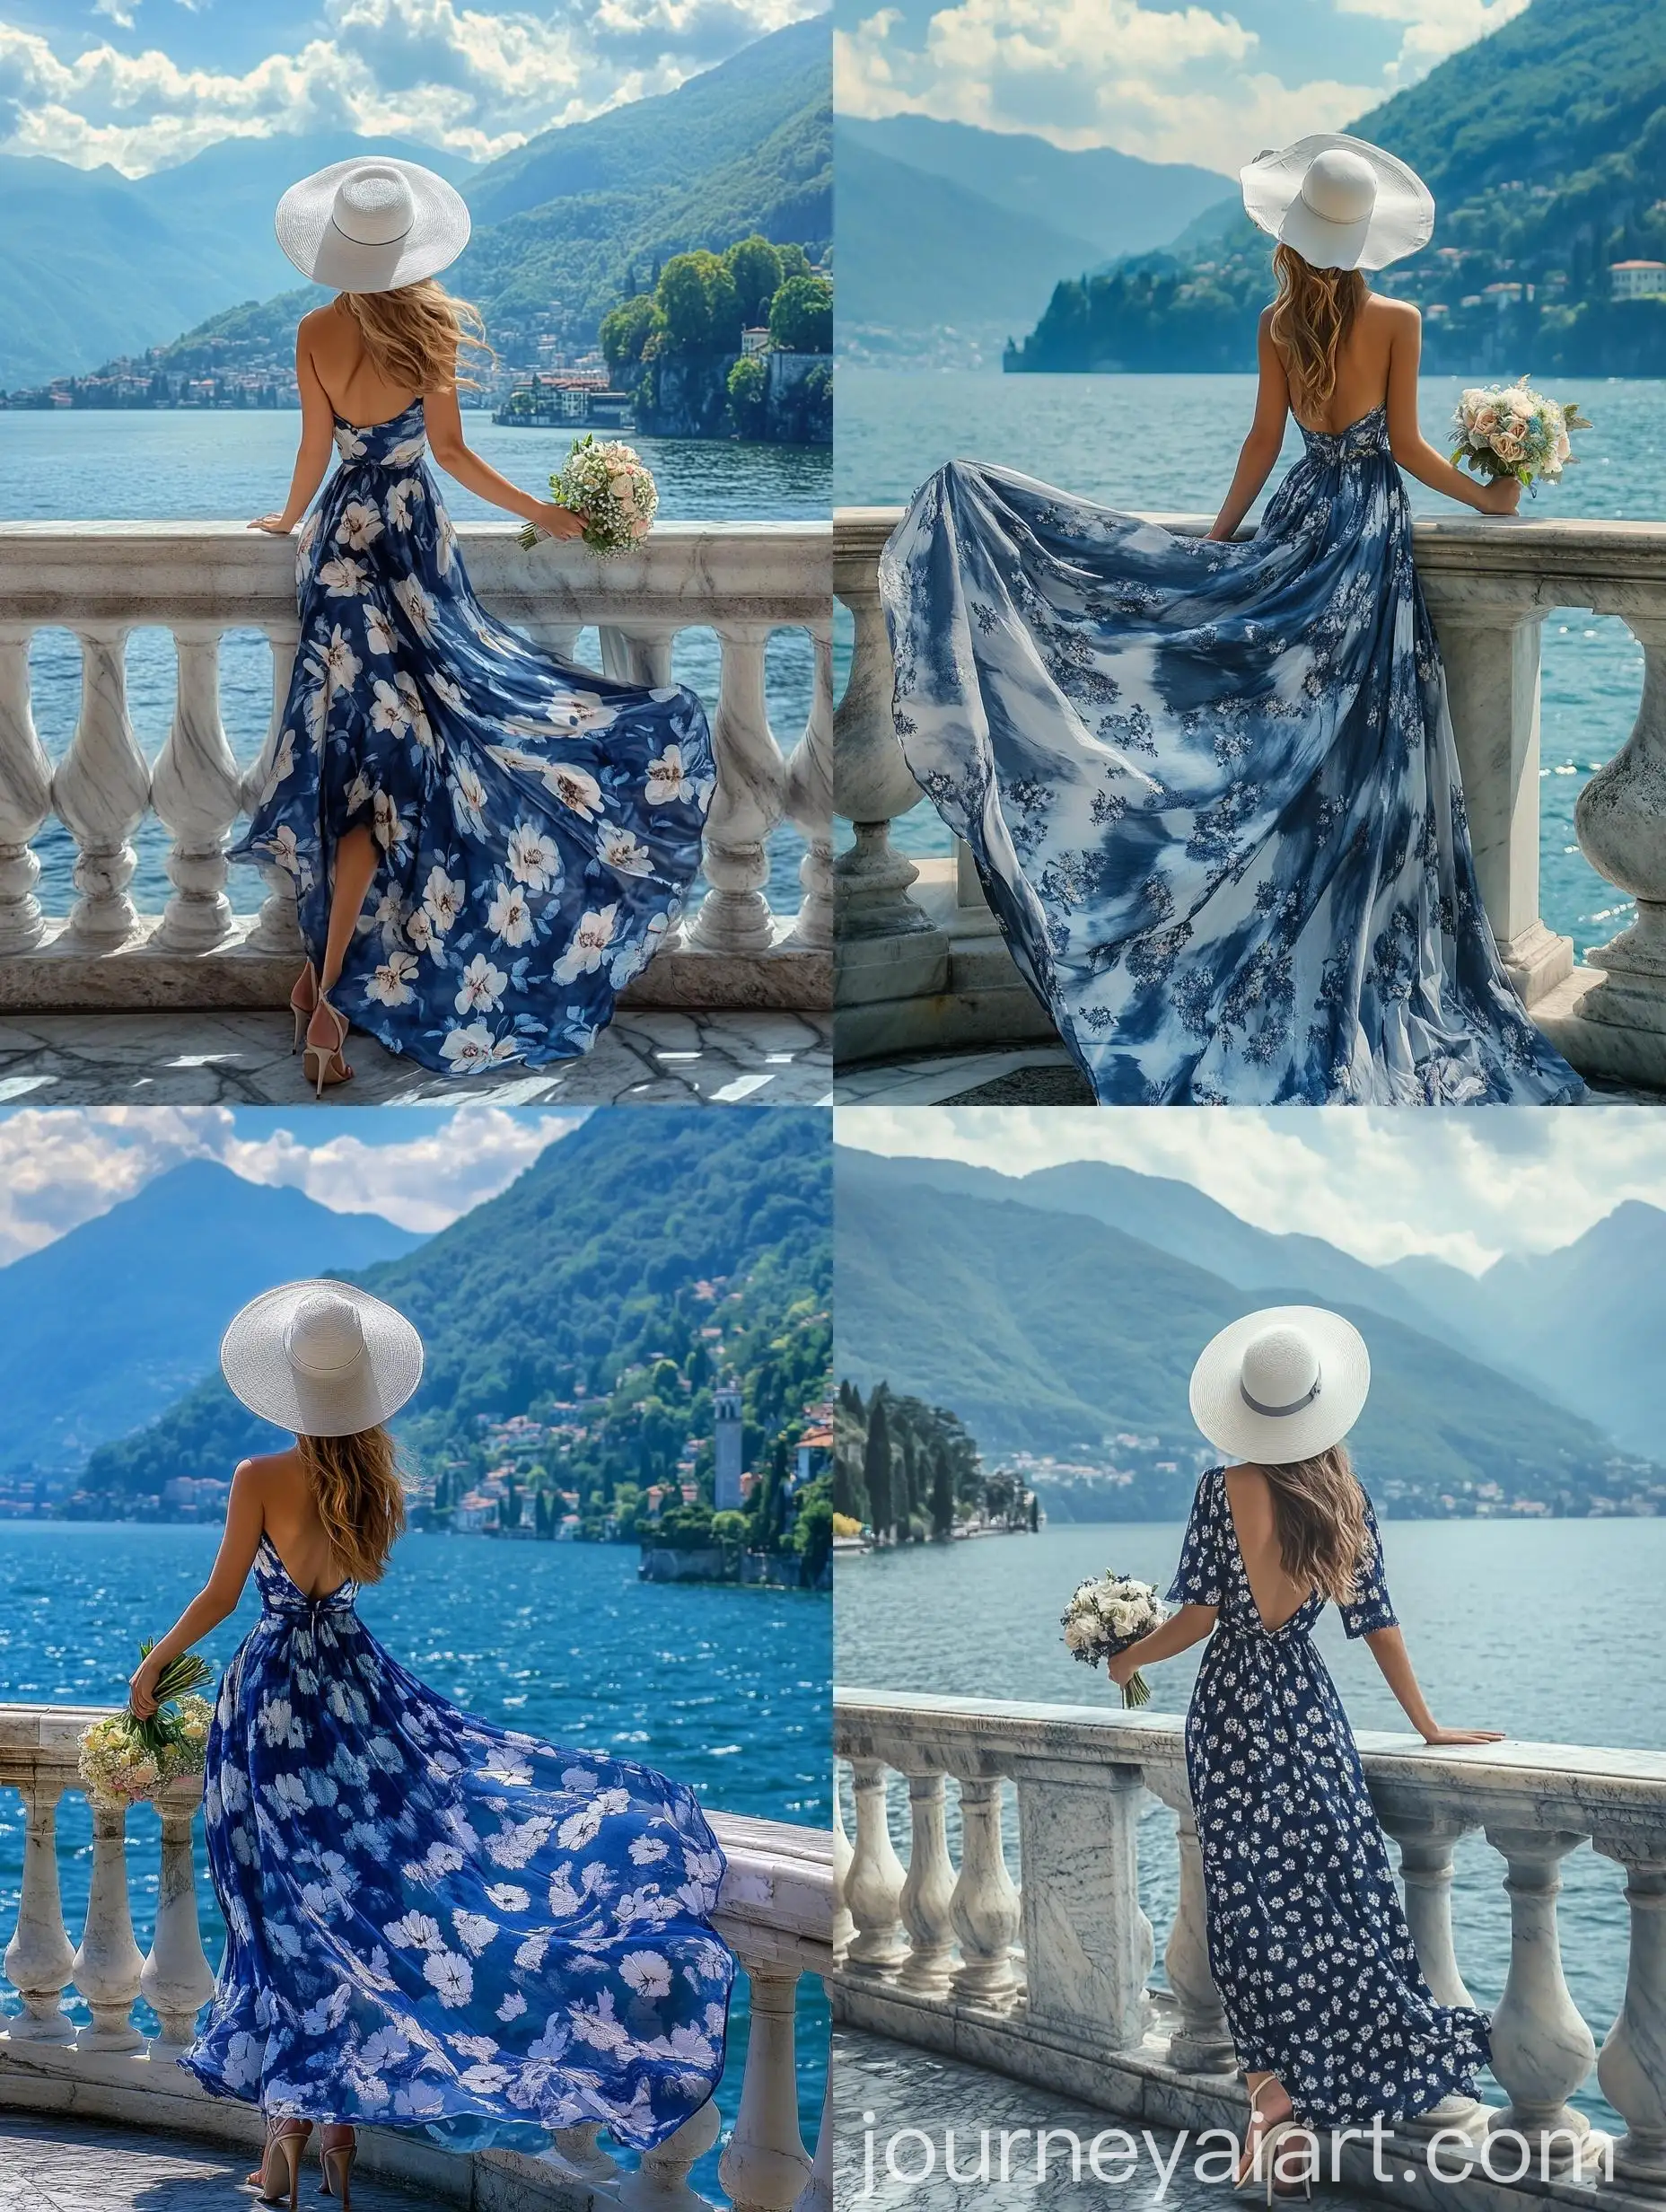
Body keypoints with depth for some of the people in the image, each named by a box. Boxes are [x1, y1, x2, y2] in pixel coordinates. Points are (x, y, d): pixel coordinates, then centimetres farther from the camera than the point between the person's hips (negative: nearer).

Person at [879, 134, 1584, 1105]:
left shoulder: (1279, 322, 0)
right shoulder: (1396, 320, -8)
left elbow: (1266, 438, 2)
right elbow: (1407, 444, -5)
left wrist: (1221, 537, 11)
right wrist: (1487, 497, 7)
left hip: (1302, 521, 3)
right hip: (1371, 526, -3)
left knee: (1289, 732, 9)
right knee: (1361, 746, -1)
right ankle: (1357, 975, 2)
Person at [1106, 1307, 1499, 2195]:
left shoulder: (1225, 1488, -10)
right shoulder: (1346, 1499, 0)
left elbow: (1199, 1618, -11)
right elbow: (1376, 1620, 5)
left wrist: (1128, 1658, 6)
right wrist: (1428, 1726, 14)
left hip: (1233, 1710, -3)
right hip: (1309, 1706, 3)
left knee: (1256, 1900, 1)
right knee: (1333, 1894, 6)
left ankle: (1277, 2096, -1)